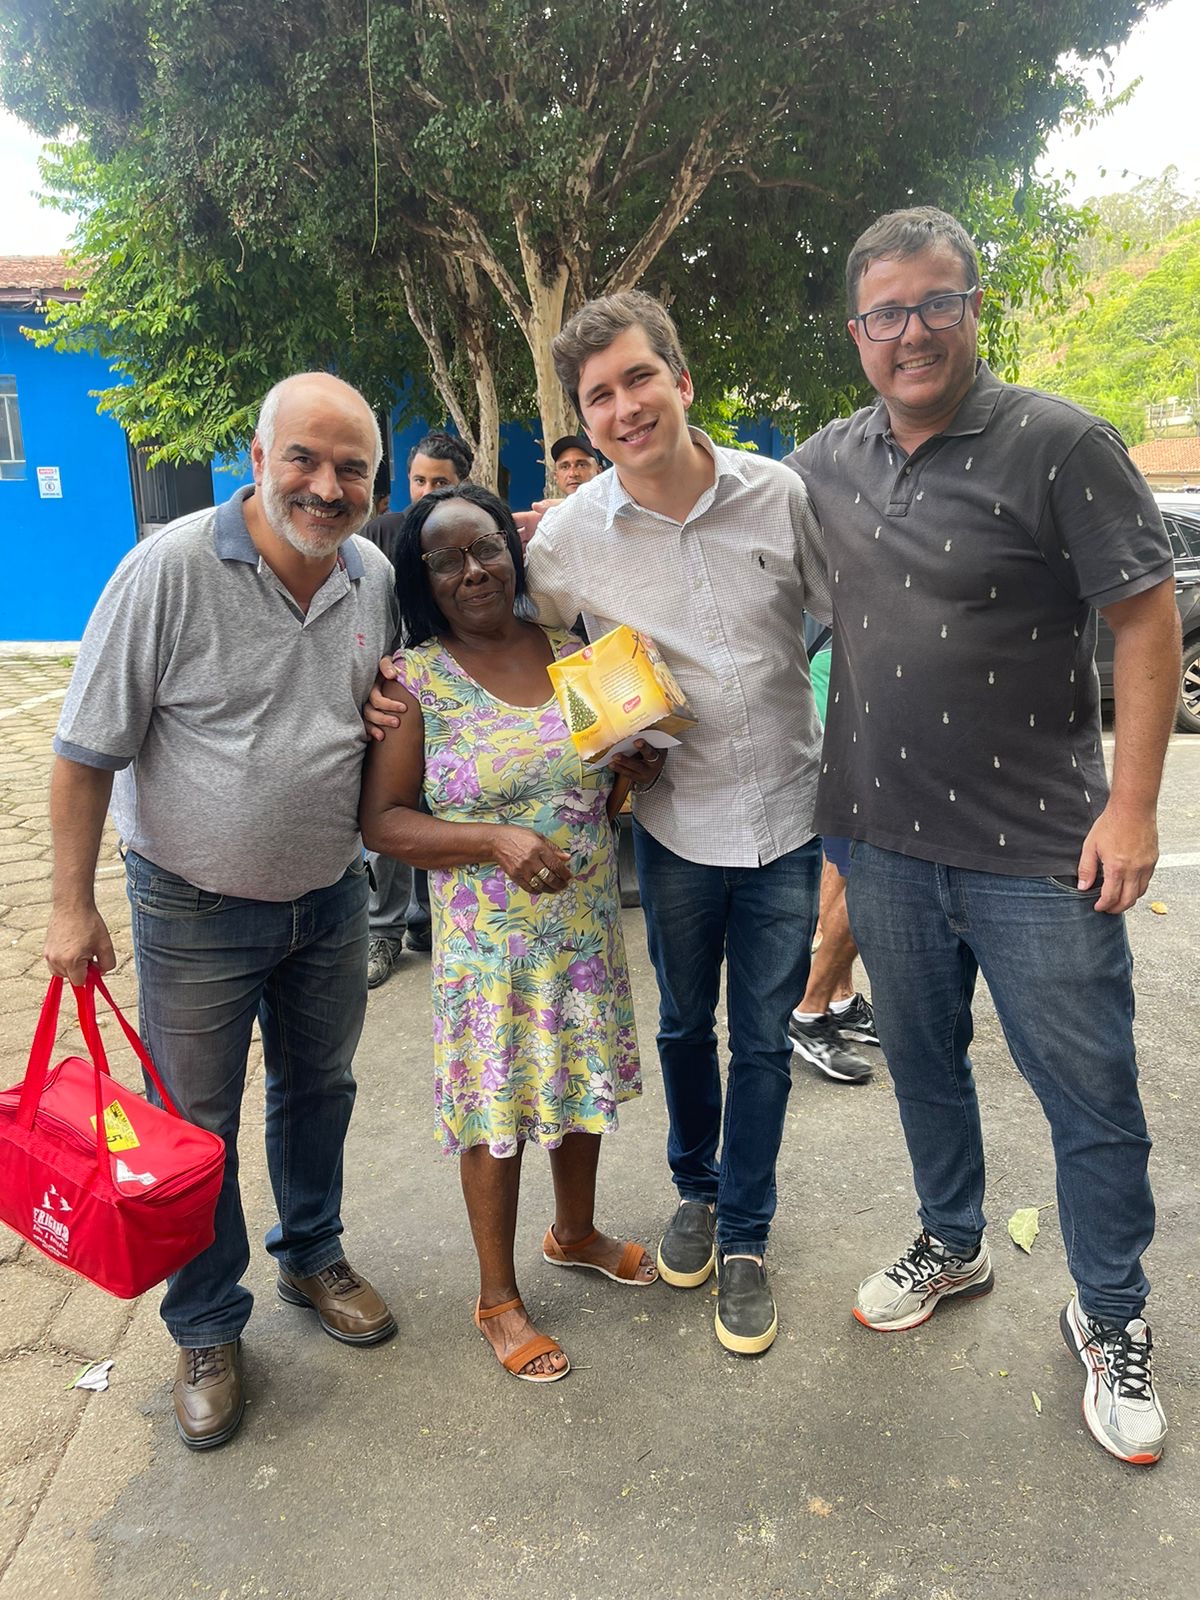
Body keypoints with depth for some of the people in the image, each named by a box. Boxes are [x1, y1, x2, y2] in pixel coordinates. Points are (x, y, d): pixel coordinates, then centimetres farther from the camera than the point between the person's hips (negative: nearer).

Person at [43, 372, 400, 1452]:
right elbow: (87, 751, -14)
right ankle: (208, 1332, 32)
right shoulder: (171, 568, -19)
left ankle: (313, 1257, 45)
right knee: (195, 1125, 10)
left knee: (318, 1091, 21)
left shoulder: (376, 580, -3)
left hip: (330, 898, 5)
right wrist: (74, 906, -12)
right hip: (196, 913, -4)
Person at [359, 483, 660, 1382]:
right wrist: (496, 842, -24)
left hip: (589, 926, 5)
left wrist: (641, 759, -10)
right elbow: (383, 822, -12)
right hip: (490, 938, -4)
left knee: (584, 1082, 20)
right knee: (496, 1106, 8)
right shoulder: (415, 682, -10)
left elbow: (629, 776, 14)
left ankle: (576, 1232, 47)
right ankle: (499, 1297, 31)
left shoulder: (572, 653, 2)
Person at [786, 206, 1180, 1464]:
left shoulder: (1060, 444, -9)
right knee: (922, 1065, 20)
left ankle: (1110, 1322, 31)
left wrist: (1131, 804, -14)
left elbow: (1147, 620, -9)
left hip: (1041, 852, -4)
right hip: (885, 840, 5)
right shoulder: (828, 462, 6)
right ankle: (952, 1248, 44)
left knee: (1091, 1096, 8)